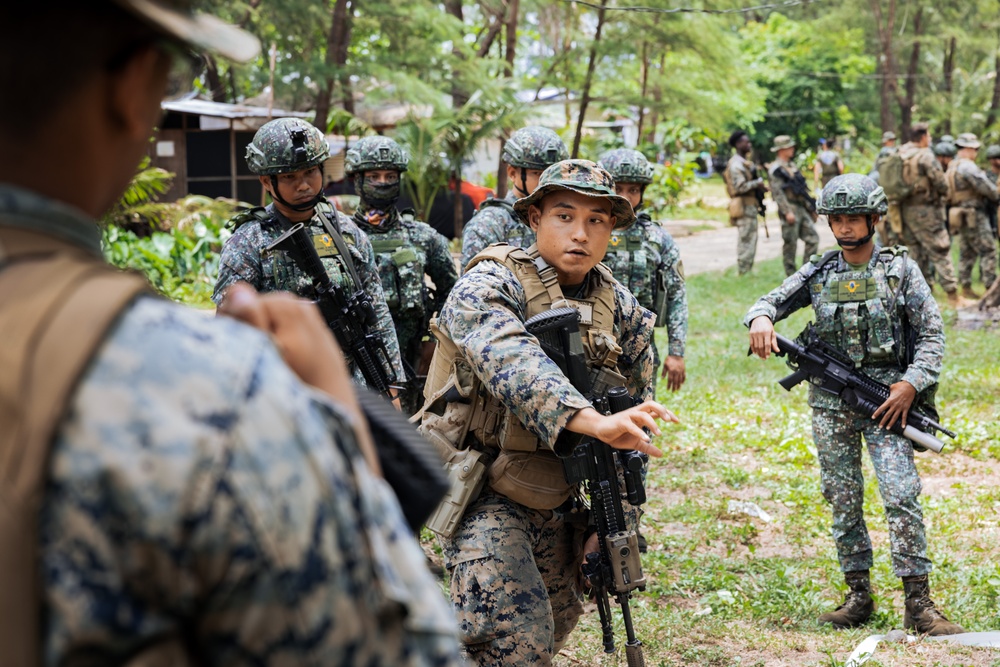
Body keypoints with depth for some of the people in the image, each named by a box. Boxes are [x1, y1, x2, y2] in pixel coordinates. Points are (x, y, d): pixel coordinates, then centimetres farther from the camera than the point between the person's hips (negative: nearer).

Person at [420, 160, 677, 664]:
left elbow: (633, 428, 9)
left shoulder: (623, 311, 3)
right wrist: (593, 422, -51)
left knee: (556, 622, 17)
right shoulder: (487, 287, -16)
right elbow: (514, 365, -37)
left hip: (559, 498, 7)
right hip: (484, 490, -6)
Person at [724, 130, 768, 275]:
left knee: (746, 241, 14)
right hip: (744, 207, -11)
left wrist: (759, 187, 6)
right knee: (748, 241, -9)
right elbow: (740, 186, -23)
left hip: (749, 206, 11)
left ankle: (745, 274, 19)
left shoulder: (745, 162, 18)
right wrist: (758, 183, -15)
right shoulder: (736, 164, -15)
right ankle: (744, 274, -6)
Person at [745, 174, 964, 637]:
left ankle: (918, 604, -10)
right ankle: (859, 596, 17)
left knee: (901, 496, -13)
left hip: (886, 397, -3)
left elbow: (932, 334, 1)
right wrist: (761, 318, -19)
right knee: (843, 502, 6)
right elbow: (772, 300, 6)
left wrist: (912, 383, -13)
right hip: (830, 403, 3)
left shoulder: (899, 269, 1)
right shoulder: (818, 274, 8)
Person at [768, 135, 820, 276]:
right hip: (790, 210, -8)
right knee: (790, 243, -3)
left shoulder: (792, 167, 19)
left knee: (813, 239, 4)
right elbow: (777, 192, -17)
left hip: (802, 210, 8)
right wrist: (787, 212, -23)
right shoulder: (776, 169, -10)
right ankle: (791, 274, 4)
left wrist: (811, 209, 21)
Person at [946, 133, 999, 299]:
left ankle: (966, 288, 17)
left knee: (967, 253, 14)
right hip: (974, 215, -10)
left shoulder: (953, 167, 16)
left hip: (962, 216, 10)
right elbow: (984, 186, -20)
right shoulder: (967, 166, -16)